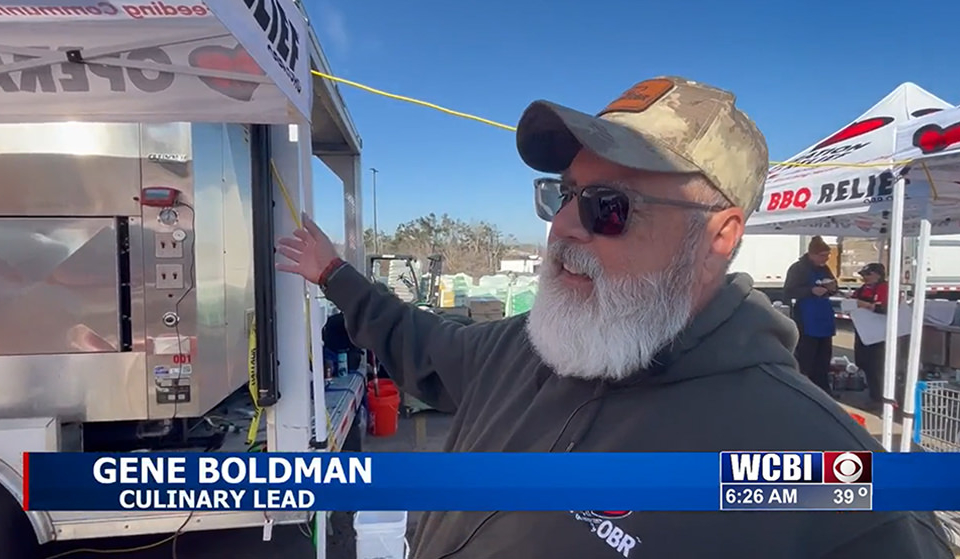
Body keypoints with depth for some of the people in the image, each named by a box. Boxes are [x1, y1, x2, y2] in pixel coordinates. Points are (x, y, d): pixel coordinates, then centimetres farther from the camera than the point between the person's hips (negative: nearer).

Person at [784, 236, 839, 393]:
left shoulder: (825, 269, 12)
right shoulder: (798, 268, -10)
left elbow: (832, 289, 23)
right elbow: (788, 292, -16)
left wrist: (833, 288, -2)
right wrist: (811, 290, -27)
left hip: (824, 320, 8)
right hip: (807, 322, -8)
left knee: (824, 358, 13)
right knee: (805, 359, -5)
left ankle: (823, 390, 25)